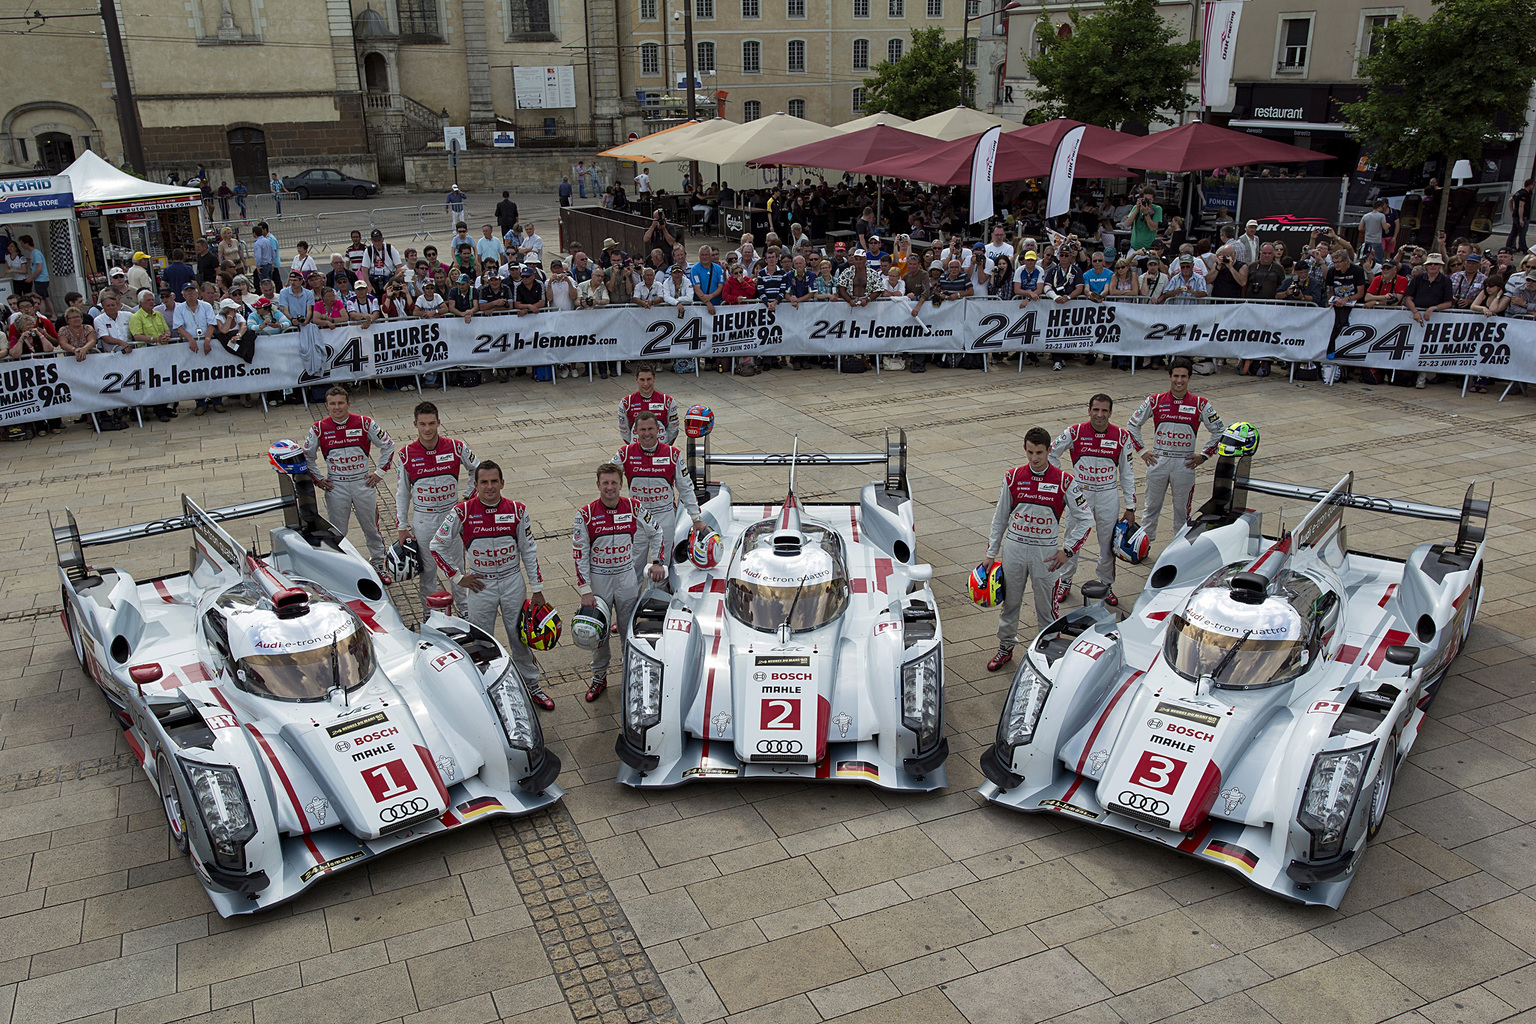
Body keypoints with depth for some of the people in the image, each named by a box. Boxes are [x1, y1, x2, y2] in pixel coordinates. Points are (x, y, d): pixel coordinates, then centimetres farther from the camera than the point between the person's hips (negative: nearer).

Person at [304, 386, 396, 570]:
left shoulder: (364, 423, -6)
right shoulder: (319, 429, -3)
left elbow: (388, 446, 4)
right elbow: (307, 456, 11)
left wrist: (380, 472, 1)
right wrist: (317, 480, 7)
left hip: (363, 483, 0)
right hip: (335, 486, 0)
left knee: (371, 527, 11)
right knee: (337, 532, 7)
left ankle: (379, 563, 26)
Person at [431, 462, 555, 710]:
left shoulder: (517, 510, -7)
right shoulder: (462, 512, -12)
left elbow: (529, 550, 1)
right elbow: (437, 546, -2)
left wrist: (537, 589, 2)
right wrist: (458, 577, -4)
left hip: (513, 582, 1)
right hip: (480, 585, -1)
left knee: (521, 637, 12)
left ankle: (531, 685, 29)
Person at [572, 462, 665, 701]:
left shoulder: (634, 508, -6)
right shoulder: (586, 514, -12)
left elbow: (656, 533, 10)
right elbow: (579, 555, -9)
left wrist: (657, 561, 0)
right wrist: (585, 590, -13)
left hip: (627, 577, 1)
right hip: (598, 580, -1)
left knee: (629, 630, 11)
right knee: (599, 630, 10)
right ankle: (599, 676, 28)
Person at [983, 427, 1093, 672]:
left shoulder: (1064, 481, -7)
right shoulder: (1013, 478, 0)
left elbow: (1085, 519, -1)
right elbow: (1000, 517, 9)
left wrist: (1067, 551, -9)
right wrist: (991, 553, 8)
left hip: (1046, 553, -2)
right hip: (1014, 548, 2)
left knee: (1046, 606, 5)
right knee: (1010, 602, 13)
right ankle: (1005, 647, 31)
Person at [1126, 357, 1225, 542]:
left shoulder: (1200, 405, -2)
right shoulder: (1156, 401, -1)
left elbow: (1220, 431, 6)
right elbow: (1132, 424, 8)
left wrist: (1204, 455, 0)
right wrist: (1142, 450, 3)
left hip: (1185, 464, -1)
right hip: (1158, 462, 1)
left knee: (1182, 509, 8)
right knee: (1152, 507, 10)